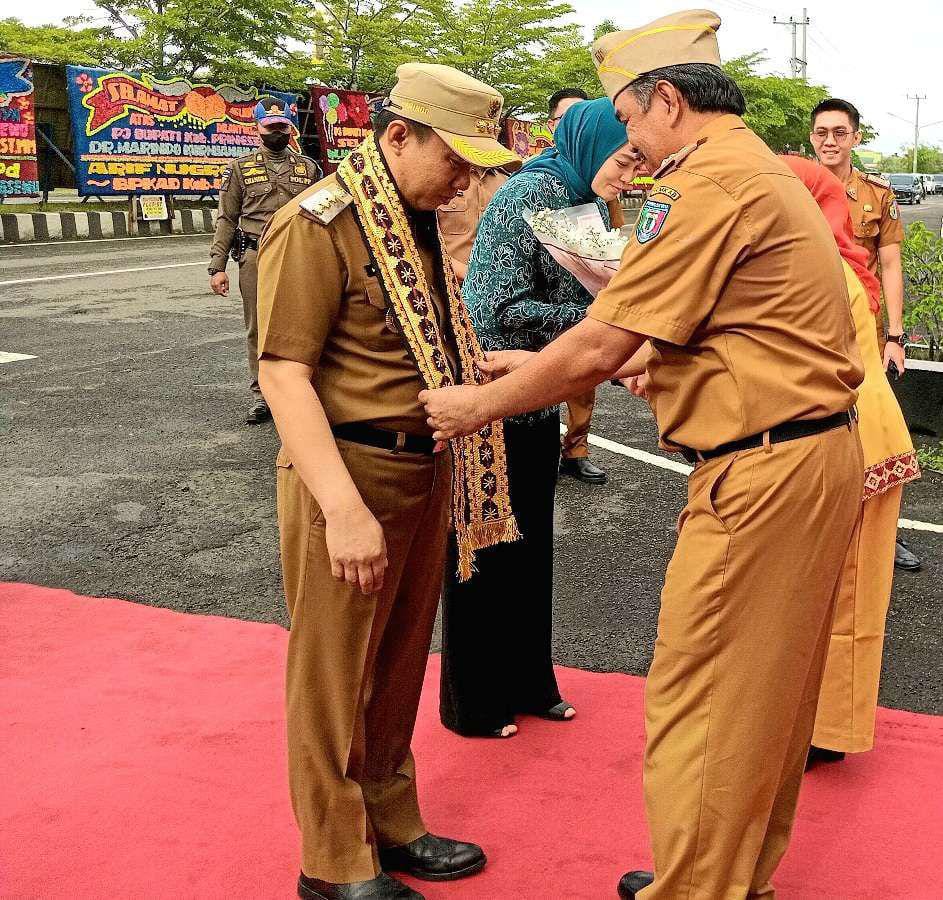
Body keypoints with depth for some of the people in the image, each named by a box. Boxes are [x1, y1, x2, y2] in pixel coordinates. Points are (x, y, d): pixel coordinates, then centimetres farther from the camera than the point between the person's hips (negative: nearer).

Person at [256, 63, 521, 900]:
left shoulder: (420, 223, 13)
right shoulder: (319, 224, -13)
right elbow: (283, 373, -20)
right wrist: (344, 509, -27)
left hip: (425, 471, 8)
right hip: (351, 473, -8)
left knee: (401, 665, 18)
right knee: (337, 678, 4)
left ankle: (391, 826, 34)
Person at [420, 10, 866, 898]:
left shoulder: (707, 182, -16)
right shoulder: (764, 171, 18)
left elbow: (598, 347, -18)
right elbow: (692, 331, 19)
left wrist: (479, 405, -3)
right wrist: (540, 370, 18)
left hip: (761, 473, -11)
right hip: (818, 451, 11)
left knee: (696, 702, 1)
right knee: (766, 688, 20)